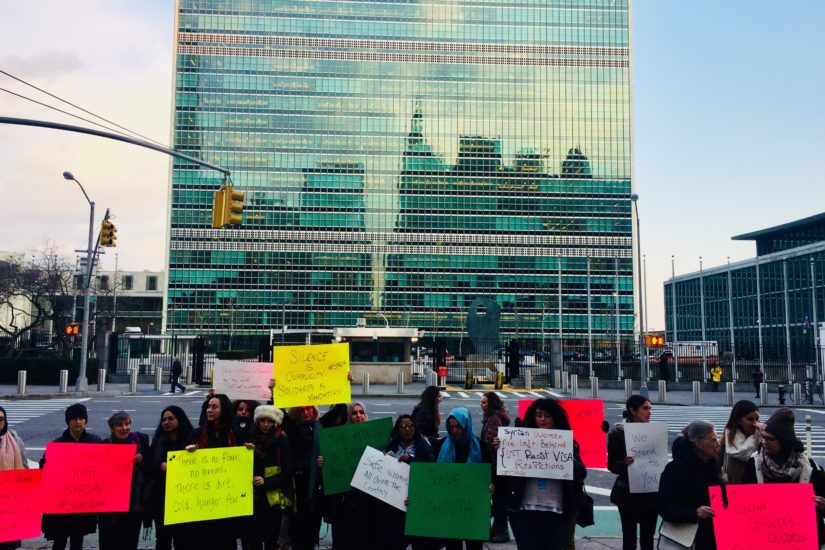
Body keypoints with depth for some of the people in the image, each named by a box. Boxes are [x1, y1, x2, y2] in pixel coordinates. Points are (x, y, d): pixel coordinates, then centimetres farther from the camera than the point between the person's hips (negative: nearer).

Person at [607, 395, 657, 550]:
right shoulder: (617, 432, -9)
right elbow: (612, 465, -9)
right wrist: (624, 464, -29)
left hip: (651, 492, 4)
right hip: (628, 493, -4)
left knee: (648, 536, 11)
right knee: (629, 537, 3)